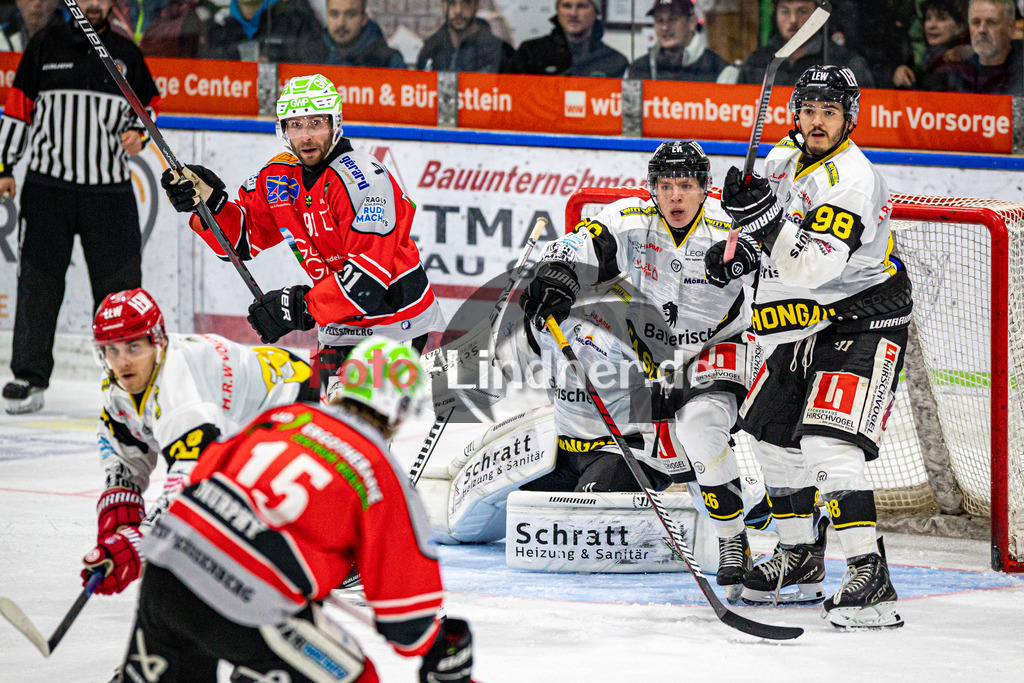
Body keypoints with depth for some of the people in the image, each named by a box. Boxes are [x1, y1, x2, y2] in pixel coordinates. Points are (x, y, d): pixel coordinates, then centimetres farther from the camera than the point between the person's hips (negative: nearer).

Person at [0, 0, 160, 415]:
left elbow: (148, 104, 18)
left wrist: (138, 133, -3)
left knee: (120, 280, -1)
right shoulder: (47, 45, 5)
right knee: (39, 281, -3)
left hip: (110, 190, 1)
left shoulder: (125, 52, 9)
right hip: (49, 186, -1)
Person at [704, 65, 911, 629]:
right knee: (772, 434, 16)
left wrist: (764, 216, -39)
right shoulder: (782, 160, 4)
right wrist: (739, 250, 4)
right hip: (805, 326, 9)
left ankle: (870, 577, -27)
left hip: (863, 323, -9)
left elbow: (815, 266, -32)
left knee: (828, 442, -24)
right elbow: (775, 234, 23)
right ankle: (799, 556, 33)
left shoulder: (853, 179, -23)